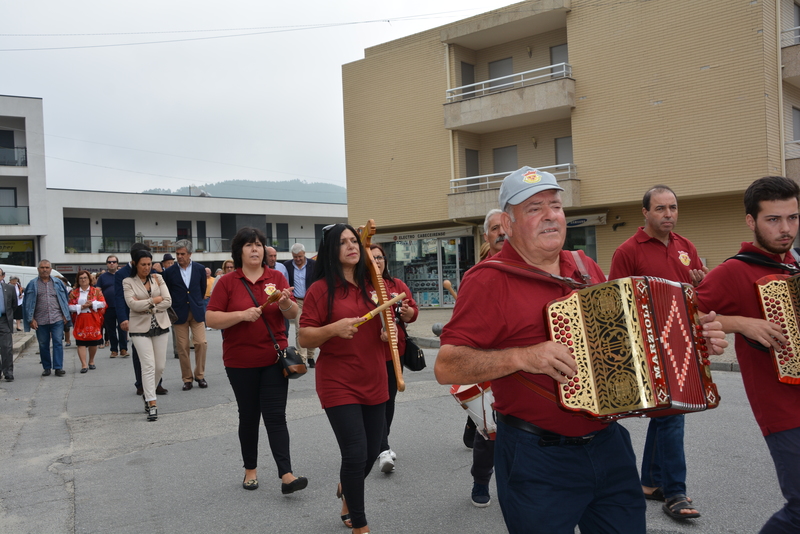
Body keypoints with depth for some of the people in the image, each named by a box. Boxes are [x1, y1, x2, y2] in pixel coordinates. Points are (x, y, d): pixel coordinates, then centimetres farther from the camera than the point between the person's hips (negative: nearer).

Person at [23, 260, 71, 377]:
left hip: (57, 319, 0)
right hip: (40, 321, 1)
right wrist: (31, 319, -2)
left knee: (58, 343, -5)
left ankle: (58, 367, -2)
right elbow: (28, 303, 4)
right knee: (43, 345, 8)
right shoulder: (33, 284, 5)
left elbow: (64, 300, 10)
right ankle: (46, 368, 19)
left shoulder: (58, 283, 8)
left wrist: (65, 316, 3)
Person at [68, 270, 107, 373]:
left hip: (94, 320, 0)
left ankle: (91, 362, 25)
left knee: (94, 342, 6)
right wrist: (81, 307, -11)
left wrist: (92, 304, -14)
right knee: (81, 343, -5)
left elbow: (103, 303, -1)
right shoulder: (74, 292, 9)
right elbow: (70, 306, 2)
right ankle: (84, 365, -5)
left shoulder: (96, 291, 6)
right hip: (80, 321, 0)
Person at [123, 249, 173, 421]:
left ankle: (147, 394, 28)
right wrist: (154, 300, -8)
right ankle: (152, 404, -6)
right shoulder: (128, 282, 0)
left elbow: (168, 301, -3)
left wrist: (147, 307, -9)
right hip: (140, 327, -3)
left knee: (160, 366, 5)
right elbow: (132, 304, -14)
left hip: (160, 325, 3)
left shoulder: (157, 278, 6)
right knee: (148, 365, -10)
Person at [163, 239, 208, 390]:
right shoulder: (170, 272, -1)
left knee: (201, 343, -7)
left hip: (197, 312, 1)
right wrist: (173, 310, 10)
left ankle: (199, 375, 9)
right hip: (179, 314, 0)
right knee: (183, 347, 1)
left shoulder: (200, 269, 2)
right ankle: (187, 378, 12)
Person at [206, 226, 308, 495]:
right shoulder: (227, 282, -2)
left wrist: (285, 305, -22)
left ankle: (286, 475, -5)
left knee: (276, 416, -3)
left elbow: (293, 314, 0)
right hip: (240, 362, 0)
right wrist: (242, 314, -21)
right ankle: (250, 469, 28)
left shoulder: (277, 278, 3)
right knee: (248, 416, 12)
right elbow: (211, 319, -7)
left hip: (274, 359, 1)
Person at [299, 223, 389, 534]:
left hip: (374, 381, 5)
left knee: (372, 451, 14)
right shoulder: (321, 289, -8)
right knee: (355, 454, -6)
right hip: (339, 385, -5)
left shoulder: (371, 286, 7)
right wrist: (334, 328, -26)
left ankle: (346, 491, 47)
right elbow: (304, 338, -9)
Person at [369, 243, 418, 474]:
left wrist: (407, 312, -17)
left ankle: (381, 444, 30)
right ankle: (383, 450, -7)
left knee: (389, 398, 14)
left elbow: (413, 311, 5)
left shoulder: (397, 285, 10)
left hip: (394, 351, 5)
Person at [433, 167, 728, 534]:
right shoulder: (489, 280, -12)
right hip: (537, 460, -6)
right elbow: (446, 367, -17)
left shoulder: (585, 268, 9)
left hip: (608, 444, 7)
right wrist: (521, 356, -28)